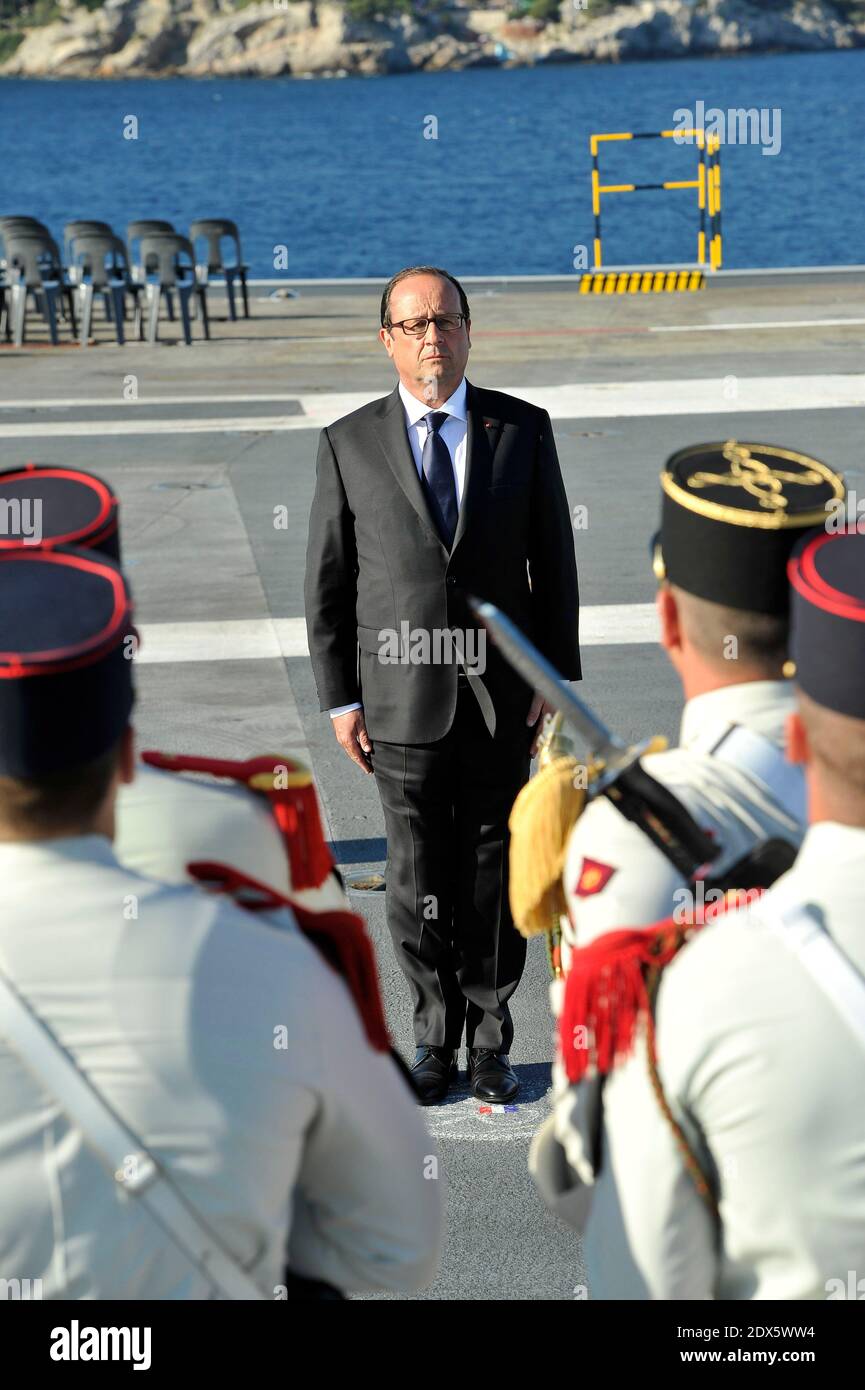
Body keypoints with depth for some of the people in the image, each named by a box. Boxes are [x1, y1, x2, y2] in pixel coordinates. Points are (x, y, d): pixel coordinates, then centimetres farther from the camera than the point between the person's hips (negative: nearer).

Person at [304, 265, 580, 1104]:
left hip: (501, 695, 1)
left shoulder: (523, 429, 1)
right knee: (418, 879, 6)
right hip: (402, 698, 0)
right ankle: (435, 1037, 24)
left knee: (494, 871, 8)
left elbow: (553, 560, 4)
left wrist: (558, 676, 0)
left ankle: (490, 1040, 23)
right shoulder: (350, 444, -1)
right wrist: (340, 698, 0)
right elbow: (327, 581, 3)